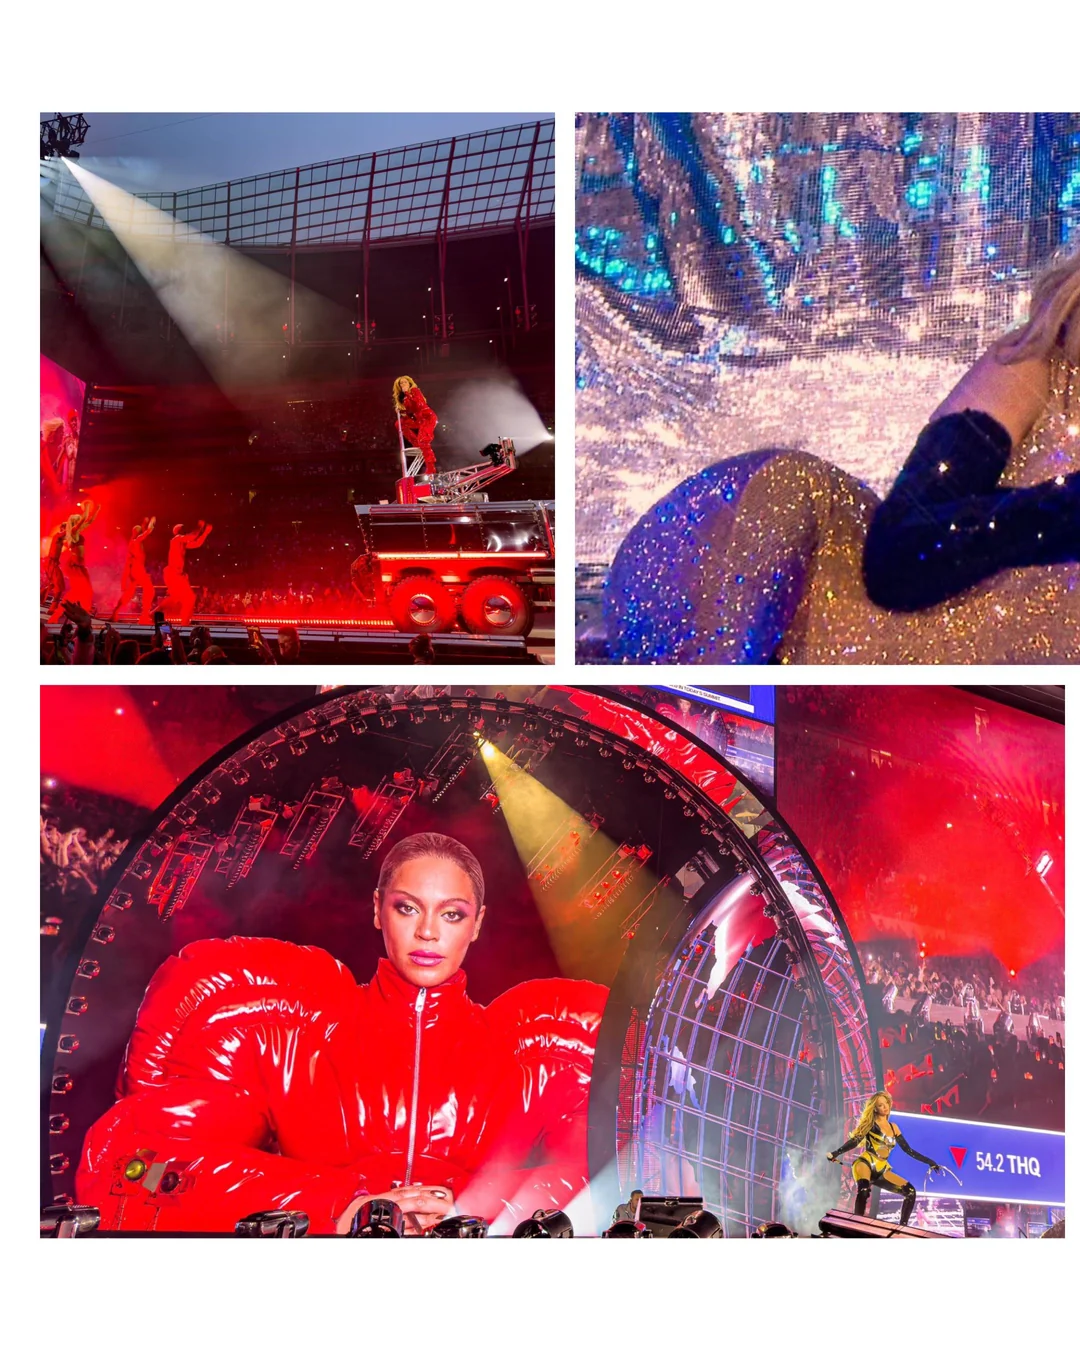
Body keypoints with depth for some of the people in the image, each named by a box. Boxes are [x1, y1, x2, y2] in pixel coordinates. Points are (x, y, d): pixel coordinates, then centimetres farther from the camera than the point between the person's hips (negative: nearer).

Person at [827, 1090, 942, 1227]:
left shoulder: (893, 1127, 19)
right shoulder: (870, 1123, 5)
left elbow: (908, 1150, 22)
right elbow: (854, 1141, -5)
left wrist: (929, 1162, 18)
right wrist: (836, 1153, -19)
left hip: (882, 1170, 6)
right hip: (865, 1164, -6)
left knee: (911, 1191, -6)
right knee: (863, 1191, -35)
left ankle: (902, 1227, -1)